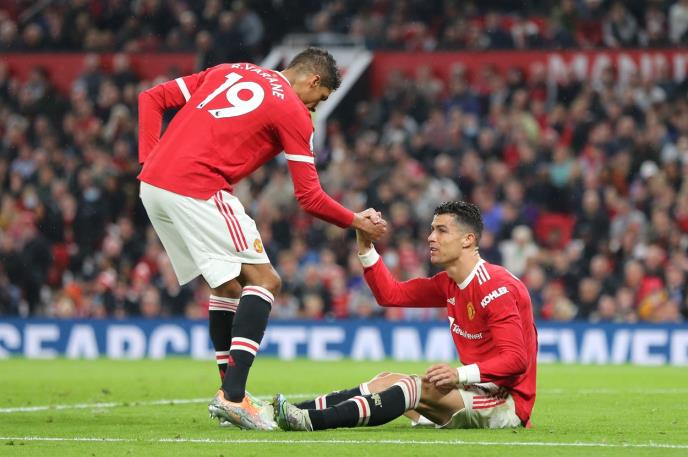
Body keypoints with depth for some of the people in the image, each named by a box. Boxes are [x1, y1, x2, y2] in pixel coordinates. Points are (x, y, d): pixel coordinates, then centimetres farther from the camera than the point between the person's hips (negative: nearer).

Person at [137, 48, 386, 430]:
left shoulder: (228, 72, 22)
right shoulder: (294, 112, 2)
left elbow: (152, 99, 19)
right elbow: (309, 197, 2)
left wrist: (149, 159, 14)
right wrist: (357, 222, 17)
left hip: (152, 184, 8)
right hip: (198, 190, -8)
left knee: (229, 284, 20)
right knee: (263, 281, -3)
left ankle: (230, 394, 22)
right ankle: (233, 397, -15)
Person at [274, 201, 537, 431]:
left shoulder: (496, 288, -18)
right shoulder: (448, 285, 10)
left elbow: (516, 360, -25)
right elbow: (390, 294, 13)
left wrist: (461, 374, -35)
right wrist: (365, 243, 3)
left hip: (507, 402, -9)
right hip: (480, 392, 10)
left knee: (419, 387, -25)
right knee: (387, 380, 5)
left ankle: (314, 420, -35)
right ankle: (298, 411, -8)